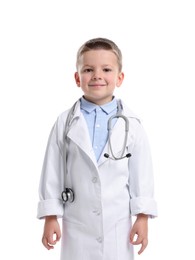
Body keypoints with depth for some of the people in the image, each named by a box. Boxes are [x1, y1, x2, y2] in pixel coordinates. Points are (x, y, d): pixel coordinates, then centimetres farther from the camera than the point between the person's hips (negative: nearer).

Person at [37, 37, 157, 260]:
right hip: (77, 223, 0)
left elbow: (141, 172, 0)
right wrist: (50, 218, 0)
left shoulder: (131, 124, -3)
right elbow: (52, 171, 0)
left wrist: (142, 217, -1)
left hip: (118, 224, 0)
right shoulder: (65, 122, -2)